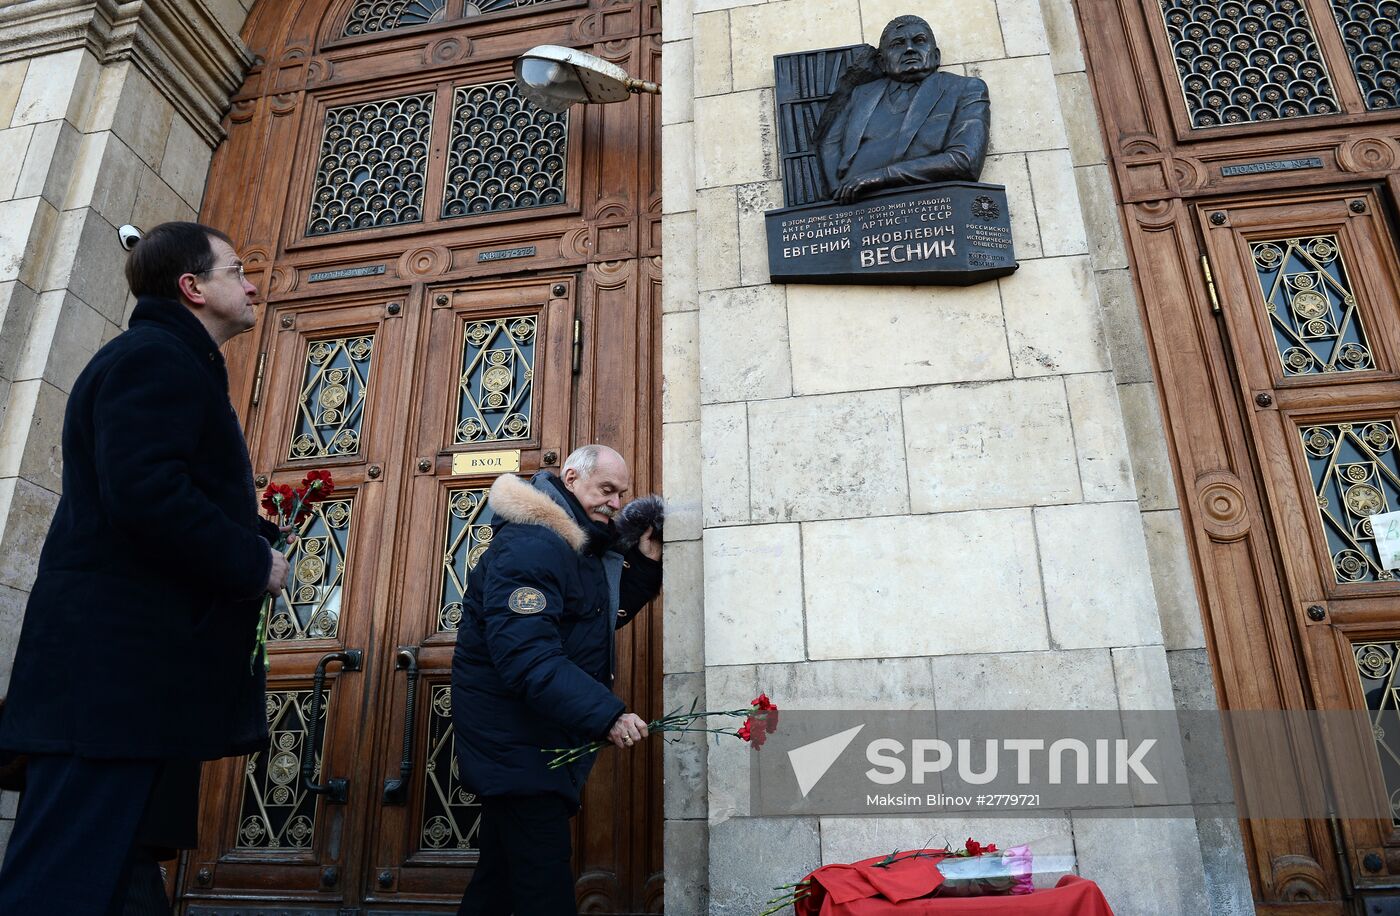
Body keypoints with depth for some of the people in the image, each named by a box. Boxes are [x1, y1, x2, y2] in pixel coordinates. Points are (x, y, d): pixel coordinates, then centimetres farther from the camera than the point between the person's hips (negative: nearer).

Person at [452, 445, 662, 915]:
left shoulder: (581, 546, 12)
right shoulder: (529, 545, -23)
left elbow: (605, 617, 16)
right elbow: (527, 657, -32)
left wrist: (645, 564, 2)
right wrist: (607, 714, -37)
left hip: (536, 733, 10)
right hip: (513, 731, -10)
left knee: (505, 867, 20)